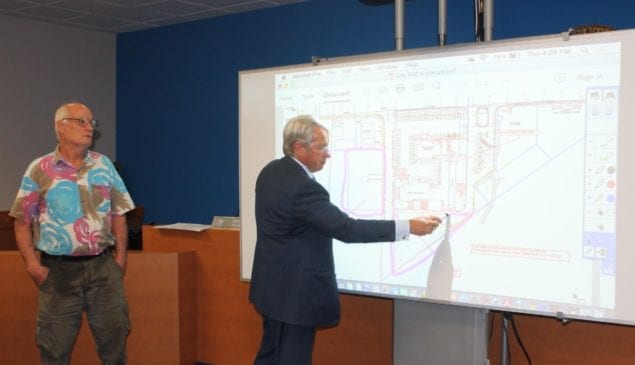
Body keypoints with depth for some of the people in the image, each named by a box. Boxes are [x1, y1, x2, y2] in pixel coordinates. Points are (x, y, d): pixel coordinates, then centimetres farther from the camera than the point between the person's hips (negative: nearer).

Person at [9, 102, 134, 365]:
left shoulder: (104, 165, 7)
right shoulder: (39, 170, 0)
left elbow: (118, 214, 9)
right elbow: (22, 222, 1)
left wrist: (120, 257, 2)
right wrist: (32, 265, -7)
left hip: (103, 265, 2)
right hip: (58, 269, -2)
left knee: (114, 335, 8)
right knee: (55, 343, 7)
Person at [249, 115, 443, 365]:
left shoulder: (271, 171, 5)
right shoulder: (302, 187, -26)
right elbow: (346, 229, -28)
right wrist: (408, 227, -26)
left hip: (274, 284, 10)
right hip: (294, 292, -10)